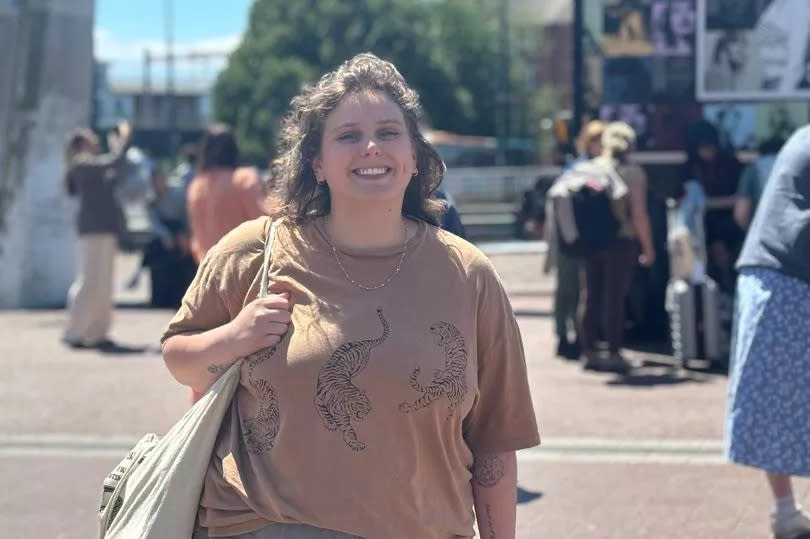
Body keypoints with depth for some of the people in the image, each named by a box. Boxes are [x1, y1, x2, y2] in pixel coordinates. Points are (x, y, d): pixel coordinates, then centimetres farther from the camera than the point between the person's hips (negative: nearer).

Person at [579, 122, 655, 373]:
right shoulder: (632, 173, -7)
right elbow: (639, 214, -11)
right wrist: (648, 248, -4)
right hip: (621, 241, -4)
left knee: (592, 297, 11)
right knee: (614, 298, 0)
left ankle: (589, 352, 15)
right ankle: (614, 354, 2)